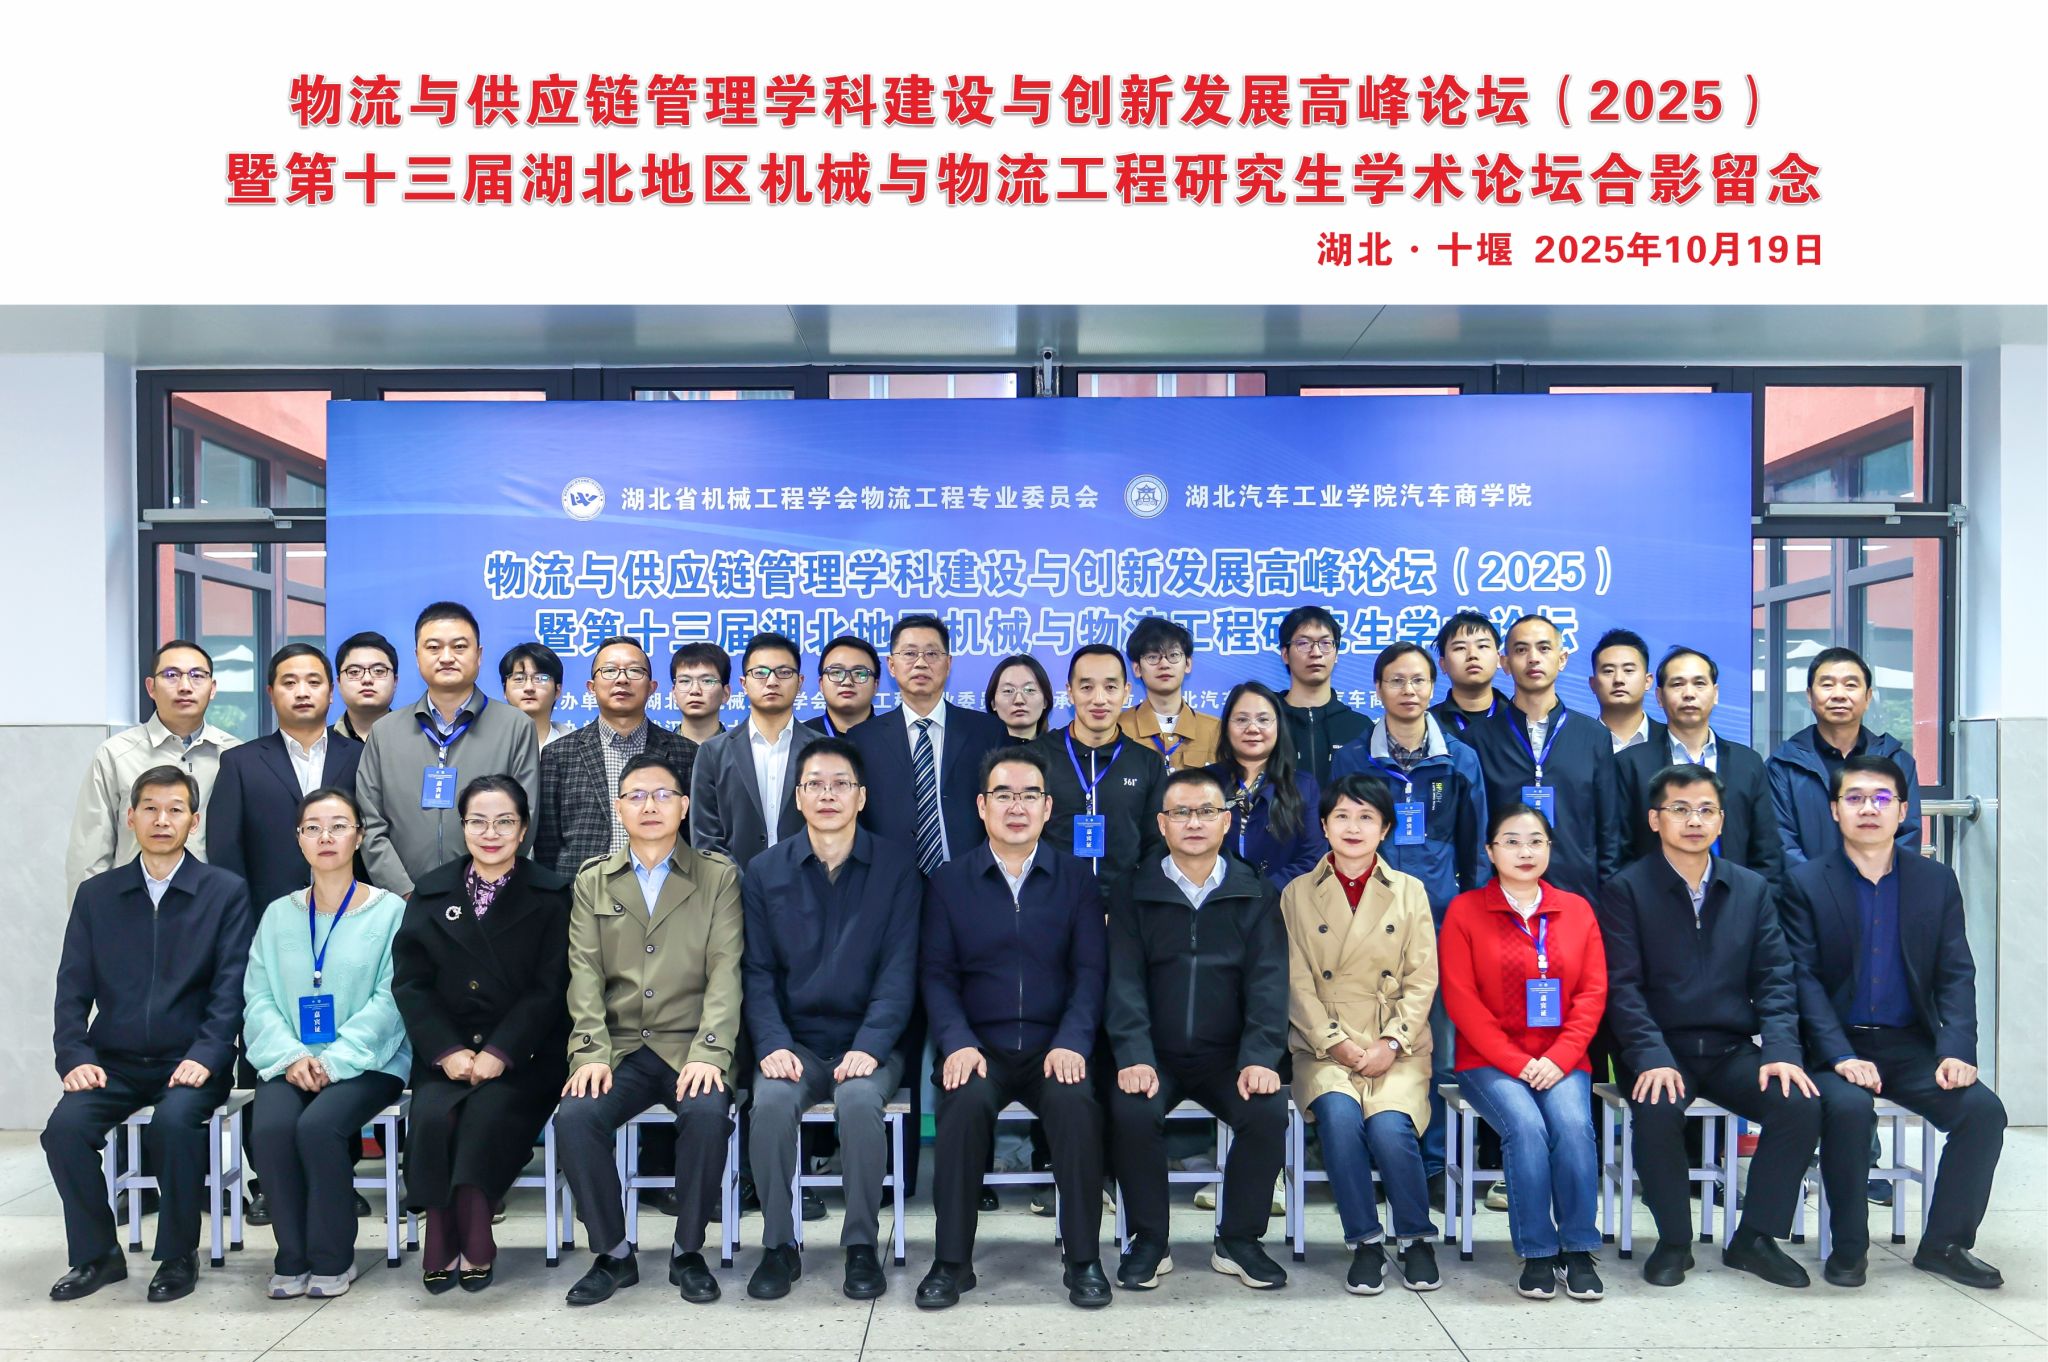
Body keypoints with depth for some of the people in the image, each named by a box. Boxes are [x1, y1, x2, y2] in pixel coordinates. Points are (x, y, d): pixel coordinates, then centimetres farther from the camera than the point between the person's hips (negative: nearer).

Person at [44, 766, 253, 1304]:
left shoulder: (226, 892, 2)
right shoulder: (96, 895, 11)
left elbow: (231, 987, -5)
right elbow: (73, 987, 7)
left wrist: (205, 1056, -18)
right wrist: (75, 1057, -8)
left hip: (190, 1061, -3)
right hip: (114, 1062, 3)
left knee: (174, 1122, -31)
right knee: (65, 1127, -23)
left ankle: (178, 1255, -8)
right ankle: (96, 1255, 0)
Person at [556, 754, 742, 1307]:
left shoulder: (719, 877, 7)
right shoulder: (592, 882, 14)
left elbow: (725, 970, -3)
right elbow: (585, 973, 4)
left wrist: (709, 1053, -17)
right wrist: (590, 1053, -12)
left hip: (690, 1047, -2)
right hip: (618, 1048, 2)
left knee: (707, 1112, -31)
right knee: (573, 1117, -26)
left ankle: (688, 1251, -7)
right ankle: (613, 1254, -3)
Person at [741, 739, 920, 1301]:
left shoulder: (896, 868, 2)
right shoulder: (765, 871, 7)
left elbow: (900, 969, -4)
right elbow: (757, 972, 3)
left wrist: (870, 1047, -17)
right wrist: (772, 1044, -14)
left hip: (868, 1044, -1)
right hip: (794, 1042, 1)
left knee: (861, 1099, -32)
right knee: (772, 1101, -30)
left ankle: (861, 1245, -14)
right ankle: (779, 1247, -10)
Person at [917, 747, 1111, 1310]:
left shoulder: (1075, 878, 8)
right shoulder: (950, 881, 8)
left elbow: (1090, 969, 2)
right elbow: (937, 973, 3)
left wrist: (1072, 1042, -14)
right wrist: (957, 1042, -14)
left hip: (1055, 1047, 0)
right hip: (978, 1048, 0)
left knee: (1076, 1102, -31)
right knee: (966, 1103, -31)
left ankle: (1084, 1259, -14)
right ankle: (952, 1260, -15)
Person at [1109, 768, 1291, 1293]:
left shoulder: (1256, 897, 6)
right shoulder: (1135, 896, 4)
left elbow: (1268, 984, -2)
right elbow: (1124, 983, -4)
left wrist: (1259, 1057, -18)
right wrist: (1133, 1056, -19)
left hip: (1227, 1055, 1)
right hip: (1155, 1057, 0)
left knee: (1269, 1112, -26)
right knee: (1131, 1112, -29)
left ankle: (1238, 1240, -2)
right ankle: (1149, 1241, -6)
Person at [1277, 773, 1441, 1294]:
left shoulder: (1410, 892, 10)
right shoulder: (1298, 894, 8)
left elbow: (1422, 980, 4)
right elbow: (1297, 983, 2)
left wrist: (1391, 1044, -9)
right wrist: (1336, 1042, -10)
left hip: (1398, 1050, 0)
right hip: (1325, 1050, 0)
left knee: (1390, 1126, -27)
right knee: (1338, 1114, -30)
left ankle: (1416, 1239, -1)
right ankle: (1364, 1241, -12)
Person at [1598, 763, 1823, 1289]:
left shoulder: (1752, 889, 11)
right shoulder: (1626, 889, -1)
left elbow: (1774, 979, 6)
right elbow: (1623, 986, -8)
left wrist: (1781, 1050, -10)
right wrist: (1652, 1058, -21)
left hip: (1732, 1051, 4)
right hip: (1659, 1052, -3)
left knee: (1801, 1104, -22)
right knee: (1658, 1109, -33)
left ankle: (1755, 1237, -2)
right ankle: (1673, 1240, -8)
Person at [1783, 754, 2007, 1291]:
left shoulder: (1936, 881, 7)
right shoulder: (1806, 883, -3)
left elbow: (1956, 974, 4)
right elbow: (1804, 979, -8)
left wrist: (1957, 1050, -12)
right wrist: (1841, 1056, -20)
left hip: (1912, 1045, 4)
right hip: (1836, 1044, -3)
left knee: (1984, 1108, -20)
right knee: (1848, 1107, -31)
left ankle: (1944, 1244, 0)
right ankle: (1848, 1247, -10)